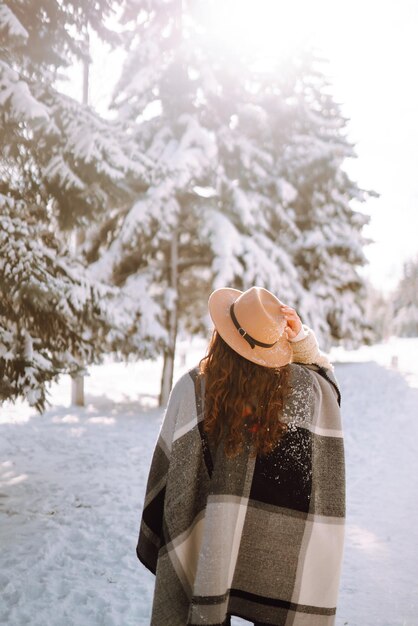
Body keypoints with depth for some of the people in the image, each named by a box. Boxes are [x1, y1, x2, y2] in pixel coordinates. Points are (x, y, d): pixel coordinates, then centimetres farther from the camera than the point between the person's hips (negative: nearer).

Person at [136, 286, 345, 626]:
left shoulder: (192, 388, -14)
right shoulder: (307, 388, -12)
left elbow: (166, 470, -6)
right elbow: (325, 374, 15)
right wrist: (301, 337, -4)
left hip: (206, 545, 0)